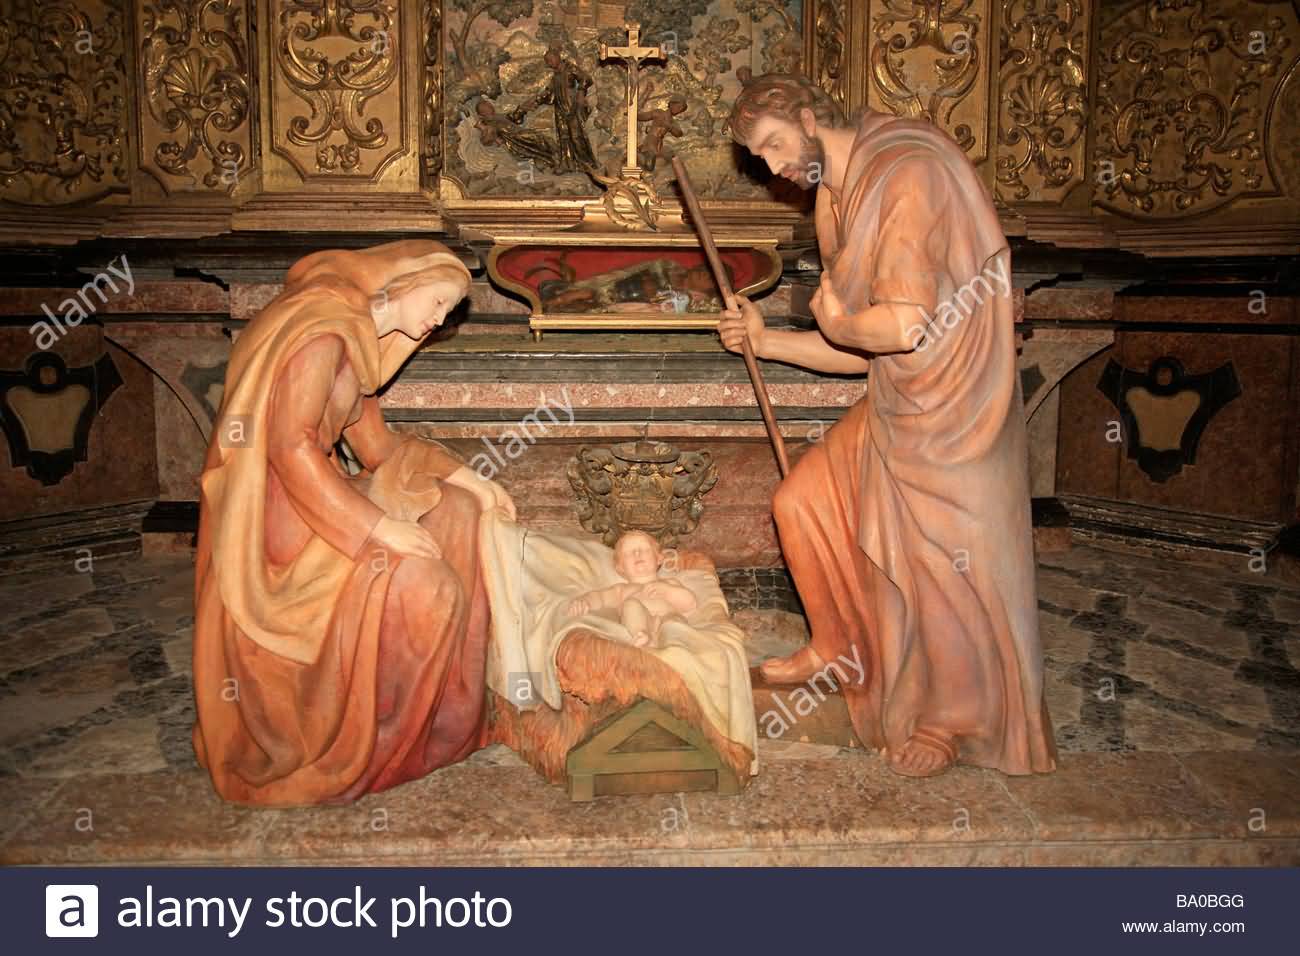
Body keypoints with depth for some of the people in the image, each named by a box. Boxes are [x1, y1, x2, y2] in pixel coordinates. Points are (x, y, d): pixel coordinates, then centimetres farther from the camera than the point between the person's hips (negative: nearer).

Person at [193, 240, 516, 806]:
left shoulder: (358, 342, 15)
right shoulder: (325, 328, -17)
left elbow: (376, 447, 17)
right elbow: (290, 446, -26)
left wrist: (468, 480, 9)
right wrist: (379, 527, -25)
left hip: (310, 499, 10)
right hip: (275, 515, -10)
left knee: (451, 511, 7)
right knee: (421, 584, -20)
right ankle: (365, 740, 0)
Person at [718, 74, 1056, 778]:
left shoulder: (907, 172, -20)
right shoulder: (835, 203, 10)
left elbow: (903, 326, -30)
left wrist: (835, 320, -10)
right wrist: (766, 342, 8)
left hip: (951, 409, -10)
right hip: (893, 404, 10)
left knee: (945, 562, 0)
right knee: (804, 502, 15)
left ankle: (957, 719, 22)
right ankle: (839, 647, 35)